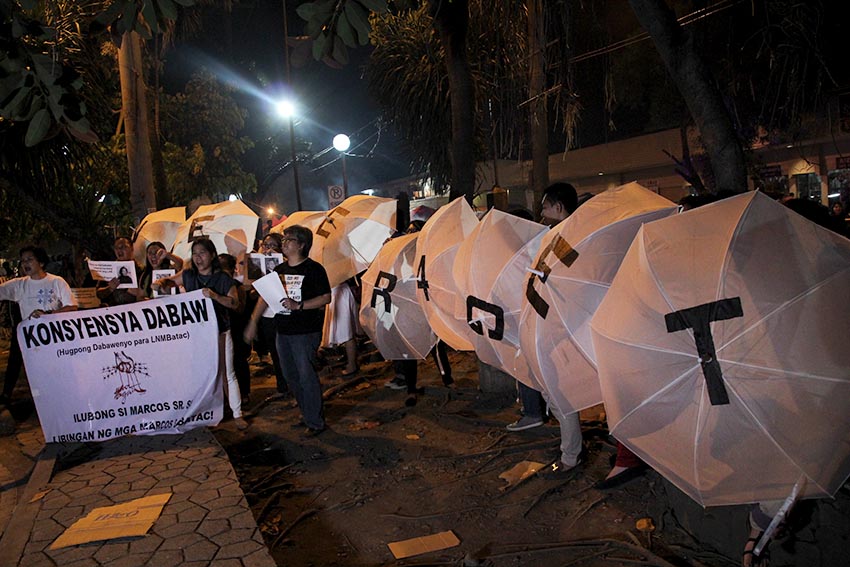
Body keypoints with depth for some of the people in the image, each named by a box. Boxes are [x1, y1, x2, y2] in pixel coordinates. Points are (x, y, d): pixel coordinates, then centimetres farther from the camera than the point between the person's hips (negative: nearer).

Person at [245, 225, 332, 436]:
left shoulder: (313, 269, -8)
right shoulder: (279, 270, 12)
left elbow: (326, 297, -12)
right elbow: (265, 296, 15)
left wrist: (298, 306, -20)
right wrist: (253, 322, 10)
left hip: (305, 332, -7)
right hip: (283, 331, 7)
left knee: (306, 376, -5)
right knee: (290, 377, 14)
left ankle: (315, 422, 6)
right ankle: (307, 412, 30)